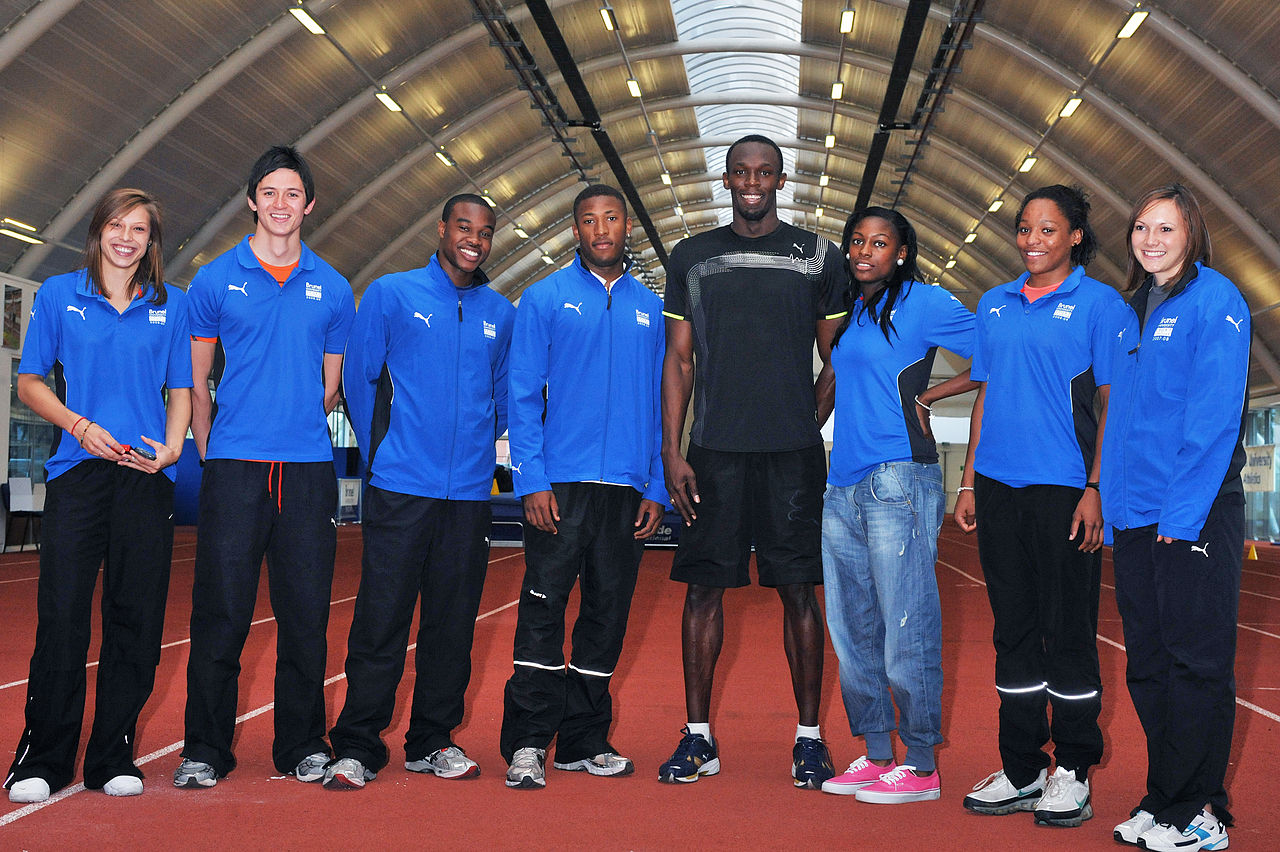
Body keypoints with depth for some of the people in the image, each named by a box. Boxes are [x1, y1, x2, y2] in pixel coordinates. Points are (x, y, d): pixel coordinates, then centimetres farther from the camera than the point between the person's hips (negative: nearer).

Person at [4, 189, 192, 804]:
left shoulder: (171, 305, 13)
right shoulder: (58, 294, 10)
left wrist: (171, 447, -4)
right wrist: (80, 426, -8)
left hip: (147, 477, 1)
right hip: (78, 471, -1)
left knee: (135, 616, 2)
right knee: (61, 614, -5)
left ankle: (112, 757, 12)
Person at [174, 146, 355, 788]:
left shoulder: (333, 290, 10)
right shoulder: (214, 280, 6)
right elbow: (195, 383, 9)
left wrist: (298, 427, 11)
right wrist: (212, 453, 6)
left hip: (308, 469, 2)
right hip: (233, 469, -1)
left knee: (305, 614, 5)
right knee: (220, 613, 0)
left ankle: (302, 746, 17)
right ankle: (204, 751, 12)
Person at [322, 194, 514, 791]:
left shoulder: (500, 314, 12)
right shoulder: (391, 294, 3)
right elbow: (359, 378, 6)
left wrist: (474, 447, 13)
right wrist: (379, 454, 7)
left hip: (470, 493, 4)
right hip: (400, 488, -3)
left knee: (453, 621, 8)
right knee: (381, 619, -4)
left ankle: (432, 741, 21)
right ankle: (356, 747, 7)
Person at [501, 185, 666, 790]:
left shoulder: (649, 308, 13)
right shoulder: (545, 298, 4)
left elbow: (659, 404, 13)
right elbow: (523, 395, 0)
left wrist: (656, 489, 4)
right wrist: (532, 480, -10)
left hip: (628, 490, 3)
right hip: (561, 484, -3)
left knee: (607, 615, 8)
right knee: (542, 609, -5)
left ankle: (585, 742, 19)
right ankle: (526, 745, 2)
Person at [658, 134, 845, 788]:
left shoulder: (817, 257, 7)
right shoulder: (693, 257, 10)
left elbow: (836, 360, 11)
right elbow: (679, 359, 8)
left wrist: (809, 427, 0)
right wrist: (672, 451, 0)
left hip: (794, 453, -1)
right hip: (713, 451, 1)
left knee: (799, 589, 1)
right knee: (705, 586, 3)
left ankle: (808, 739, 12)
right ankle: (698, 737, 12)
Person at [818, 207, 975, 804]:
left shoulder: (922, 302, -1)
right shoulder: (849, 313, 19)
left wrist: (930, 395, -3)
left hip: (897, 481, -8)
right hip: (842, 486, 8)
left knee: (907, 632, -4)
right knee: (851, 631, 10)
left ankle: (922, 768, 5)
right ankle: (876, 756, 20)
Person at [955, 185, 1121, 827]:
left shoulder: (1099, 303, 0)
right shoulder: (994, 304, 14)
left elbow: (1113, 405, -4)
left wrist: (1095, 489, -11)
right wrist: (969, 480, 12)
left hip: (1063, 486, -5)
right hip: (999, 485, 5)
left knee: (1068, 630, 1)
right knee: (1014, 629, 10)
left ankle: (1073, 772, 15)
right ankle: (1021, 771, 20)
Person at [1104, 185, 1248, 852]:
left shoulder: (1215, 300, -4)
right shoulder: (1132, 311, 16)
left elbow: (1216, 413, -12)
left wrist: (1183, 511, -17)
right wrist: (1114, 503, 9)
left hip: (1196, 511, -7)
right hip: (1135, 516, 7)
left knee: (1196, 663, -1)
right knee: (1148, 664, 10)